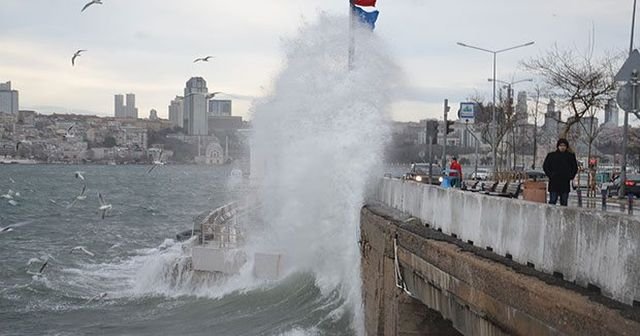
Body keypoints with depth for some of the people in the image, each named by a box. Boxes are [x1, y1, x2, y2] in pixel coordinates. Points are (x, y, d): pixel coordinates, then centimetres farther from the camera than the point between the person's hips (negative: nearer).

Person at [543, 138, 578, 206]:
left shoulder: (571, 156, 9)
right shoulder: (551, 155, 5)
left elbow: (575, 168, 16)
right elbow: (545, 166, 9)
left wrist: (571, 176, 3)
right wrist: (550, 175, -2)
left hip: (565, 183, 2)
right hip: (554, 182, -2)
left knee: (564, 202, 6)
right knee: (552, 201, -4)